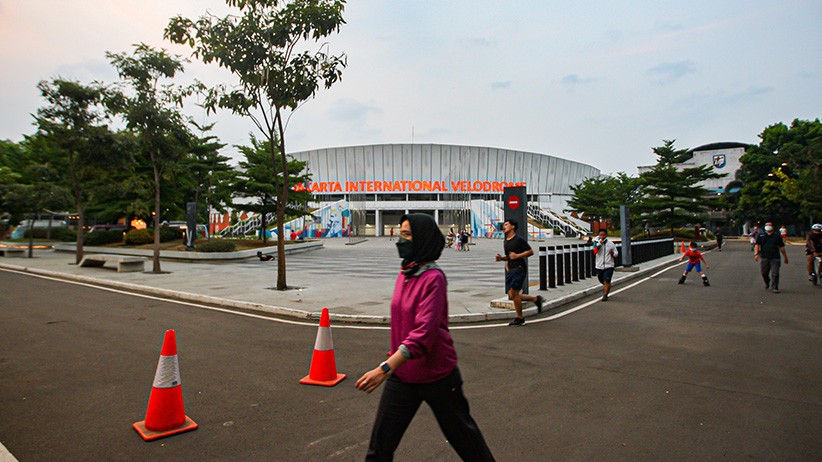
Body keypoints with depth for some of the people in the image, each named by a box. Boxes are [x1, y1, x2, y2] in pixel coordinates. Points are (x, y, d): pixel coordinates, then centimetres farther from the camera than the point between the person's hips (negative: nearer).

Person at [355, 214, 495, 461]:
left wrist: (385, 368, -35)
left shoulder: (433, 278, -21)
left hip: (436, 374, -6)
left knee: (462, 433, 16)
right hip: (403, 374, 6)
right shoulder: (405, 273, 2)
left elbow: (423, 333, -29)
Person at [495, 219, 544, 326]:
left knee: (513, 293, -12)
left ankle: (519, 318, 3)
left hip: (519, 268, -8)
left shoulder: (519, 240, -7)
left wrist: (517, 255, -16)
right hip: (510, 270, 8)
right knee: (512, 296, 5)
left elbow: (530, 251, -7)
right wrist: (501, 258, 7)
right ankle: (536, 299, 22)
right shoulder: (505, 242, 16)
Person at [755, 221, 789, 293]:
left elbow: (781, 247, 15)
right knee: (764, 272, 6)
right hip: (764, 258, 0)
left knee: (775, 273, -6)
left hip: (775, 258, 0)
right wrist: (756, 254, -15)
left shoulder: (777, 236, 12)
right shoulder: (761, 236, 10)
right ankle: (767, 284, 31)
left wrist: (785, 257, 18)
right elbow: (757, 245, 1)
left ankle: (775, 288, 1)